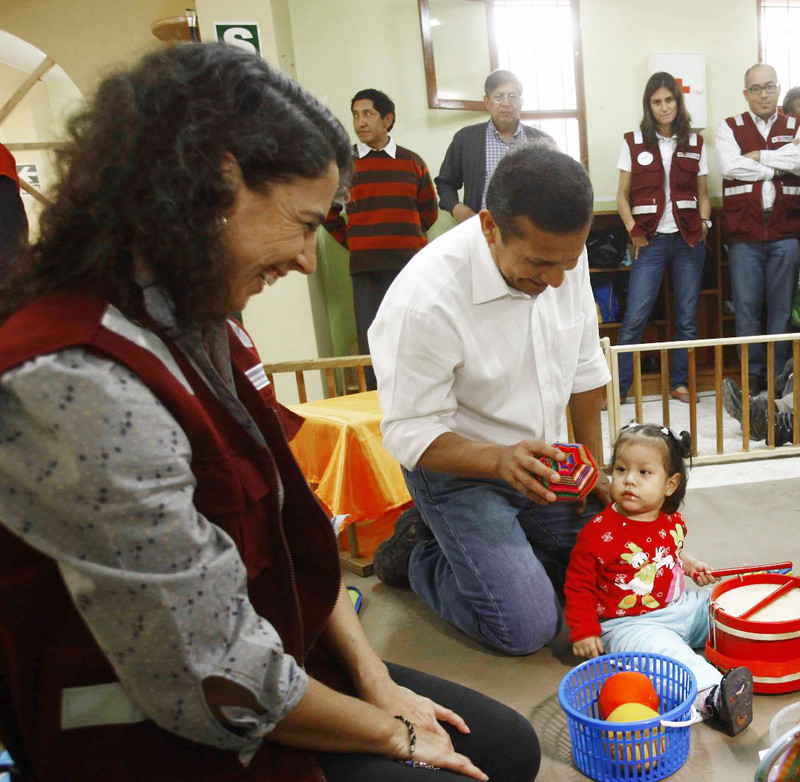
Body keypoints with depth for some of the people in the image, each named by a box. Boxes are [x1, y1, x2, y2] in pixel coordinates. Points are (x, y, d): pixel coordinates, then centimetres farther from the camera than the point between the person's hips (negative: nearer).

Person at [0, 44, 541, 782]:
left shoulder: (195, 327, 0)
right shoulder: (75, 384, -30)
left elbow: (294, 530, 3)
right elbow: (221, 687, -25)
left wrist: (380, 684, 1)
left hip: (278, 657, 8)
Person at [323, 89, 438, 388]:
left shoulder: (412, 162, 8)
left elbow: (429, 212, 17)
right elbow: (329, 213, 15)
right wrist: (352, 242, 11)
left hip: (411, 264, 1)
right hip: (365, 269, -1)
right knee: (371, 346, 1)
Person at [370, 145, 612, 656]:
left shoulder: (563, 256, -10)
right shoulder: (424, 301, -31)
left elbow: (585, 366, 4)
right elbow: (411, 433, -22)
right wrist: (501, 459, -38)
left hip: (540, 459, 7)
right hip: (457, 469, -6)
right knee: (528, 627, -12)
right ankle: (417, 553, 12)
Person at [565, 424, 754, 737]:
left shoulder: (672, 521, 3)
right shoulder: (598, 532, -18)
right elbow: (578, 585, -9)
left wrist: (690, 564, 9)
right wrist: (584, 632, -11)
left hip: (679, 608, 8)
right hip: (628, 624, -8)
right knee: (663, 649, -34)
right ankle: (712, 695, -46)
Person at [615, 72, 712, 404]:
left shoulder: (695, 143, 11)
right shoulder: (633, 142, 5)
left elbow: (702, 194, 15)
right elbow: (622, 194, 5)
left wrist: (704, 224, 0)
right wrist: (633, 230, -6)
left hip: (688, 239, 3)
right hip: (650, 239, -2)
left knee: (687, 318, 5)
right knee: (634, 318, -8)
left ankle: (680, 383, 17)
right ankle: (617, 388, -1)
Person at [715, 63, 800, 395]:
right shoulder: (729, 128, 8)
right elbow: (729, 166, -11)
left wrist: (759, 156, -8)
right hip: (744, 235, -1)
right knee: (747, 308, 2)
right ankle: (753, 376, 13)